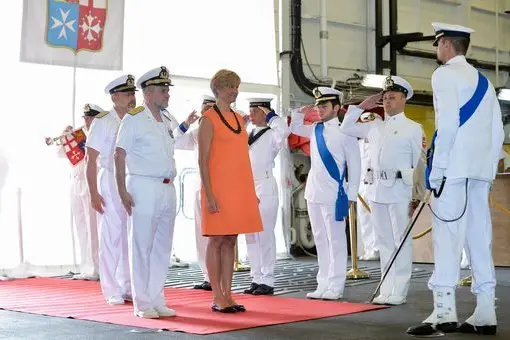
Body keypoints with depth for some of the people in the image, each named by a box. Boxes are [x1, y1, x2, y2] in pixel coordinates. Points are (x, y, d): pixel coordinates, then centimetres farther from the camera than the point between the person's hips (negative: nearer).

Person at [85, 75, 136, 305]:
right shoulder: (103, 122, -2)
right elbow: (91, 160, -4)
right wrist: (94, 194, -10)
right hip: (110, 183, -4)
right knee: (111, 237, -1)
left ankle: (128, 288, 16)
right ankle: (112, 291, 9)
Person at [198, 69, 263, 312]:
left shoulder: (239, 118, 15)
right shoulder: (209, 119, -5)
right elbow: (203, 160, -9)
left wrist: (252, 191, 15)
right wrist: (209, 194, -16)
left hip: (240, 189, 7)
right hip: (218, 189, -7)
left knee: (230, 241, 8)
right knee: (216, 241, -2)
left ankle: (227, 294, 12)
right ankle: (217, 297, 3)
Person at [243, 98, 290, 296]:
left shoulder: (272, 135, -3)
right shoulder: (247, 135, 16)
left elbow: (284, 130, -25)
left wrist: (269, 115, -14)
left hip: (265, 188, -7)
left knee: (265, 235, -5)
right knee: (250, 236, 8)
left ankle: (267, 281, 0)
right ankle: (256, 279, 15)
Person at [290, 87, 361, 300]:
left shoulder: (345, 132, -7)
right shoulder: (315, 130, 12)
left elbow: (354, 166, -7)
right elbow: (294, 128, 31)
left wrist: (351, 194, -9)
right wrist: (301, 112, 11)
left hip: (334, 194, -7)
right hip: (313, 193, 7)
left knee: (336, 241, -1)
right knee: (320, 240, 11)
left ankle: (335, 287, 3)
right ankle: (323, 284, 18)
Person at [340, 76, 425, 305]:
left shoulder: (413, 128, 2)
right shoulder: (374, 128, 17)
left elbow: (419, 164, -1)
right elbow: (345, 128, 26)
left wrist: (417, 195, -7)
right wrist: (362, 106, 18)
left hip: (399, 190, -5)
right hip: (376, 189, 6)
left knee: (401, 241, -3)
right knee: (384, 241, 9)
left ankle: (399, 292, 0)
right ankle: (386, 290, 14)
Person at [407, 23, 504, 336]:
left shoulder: (445, 74, -2)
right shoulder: (483, 81, 21)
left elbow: (447, 124, -13)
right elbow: (497, 131, 16)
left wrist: (436, 170, -12)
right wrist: (489, 170, 18)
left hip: (455, 169, -7)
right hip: (481, 170, 8)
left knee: (447, 238, -10)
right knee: (479, 239, 6)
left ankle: (444, 311, -16)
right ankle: (485, 313, 6)